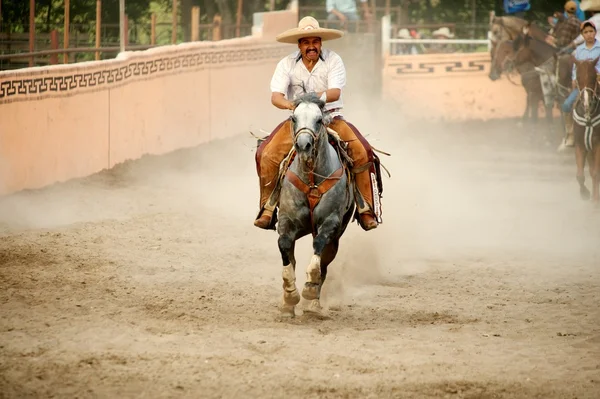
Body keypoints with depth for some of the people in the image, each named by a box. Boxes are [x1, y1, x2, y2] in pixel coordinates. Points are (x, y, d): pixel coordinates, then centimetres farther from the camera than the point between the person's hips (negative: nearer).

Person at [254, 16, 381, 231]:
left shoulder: (333, 61, -5)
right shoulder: (287, 64, -2)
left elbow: (335, 92, -19)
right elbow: (276, 96, -12)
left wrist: (315, 97, -40)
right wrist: (290, 104, -36)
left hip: (330, 118, -1)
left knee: (361, 151, -24)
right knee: (266, 155, -22)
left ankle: (366, 210, -14)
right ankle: (267, 210, -8)